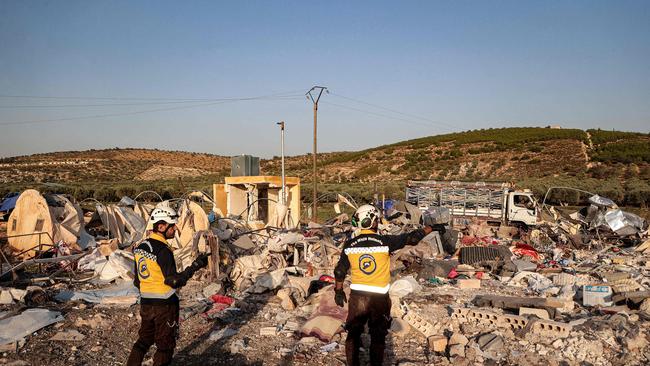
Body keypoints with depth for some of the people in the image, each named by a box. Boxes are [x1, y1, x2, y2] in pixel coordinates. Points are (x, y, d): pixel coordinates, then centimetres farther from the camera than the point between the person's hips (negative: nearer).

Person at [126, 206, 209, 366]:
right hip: (164, 305, -7)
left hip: (146, 303, 7)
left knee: (144, 340, 22)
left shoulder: (140, 247, 5)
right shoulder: (163, 250, -21)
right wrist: (195, 266, -21)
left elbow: (137, 280, 13)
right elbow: (174, 281, -25)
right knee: (165, 345, 8)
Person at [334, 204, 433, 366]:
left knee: (353, 334, 16)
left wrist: (338, 291, 17)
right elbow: (411, 238, -7)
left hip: (357, 297, 2)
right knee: (378, 337, 14)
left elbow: (340, 271, 3)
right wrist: (431, 228, 7)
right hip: (379, 298, -2)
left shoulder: (349, 245, -4)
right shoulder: (385, 242, -12)